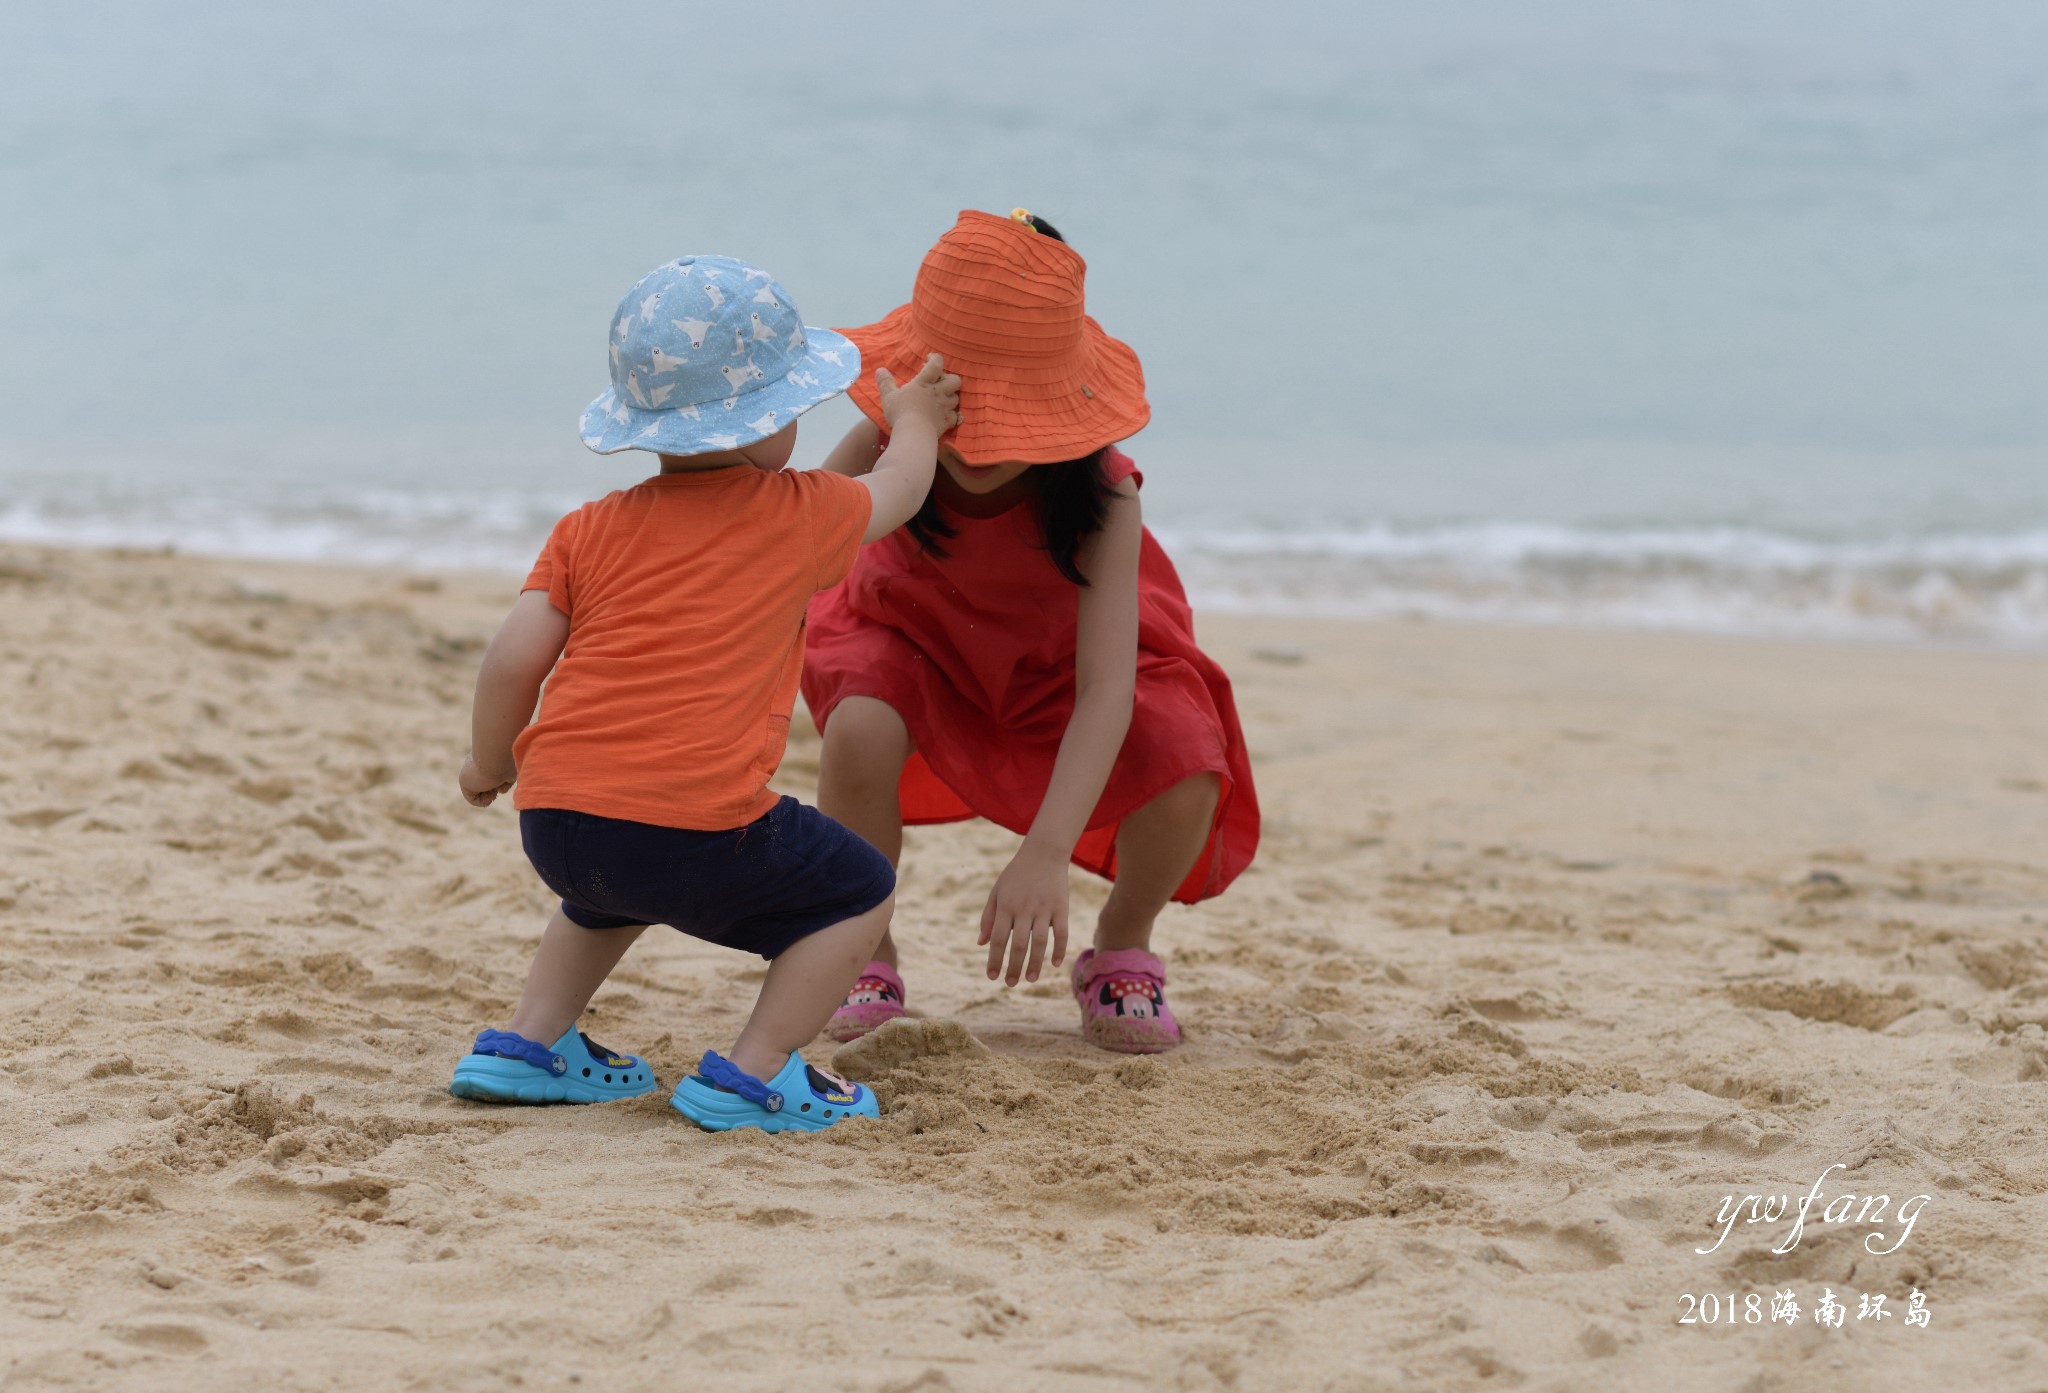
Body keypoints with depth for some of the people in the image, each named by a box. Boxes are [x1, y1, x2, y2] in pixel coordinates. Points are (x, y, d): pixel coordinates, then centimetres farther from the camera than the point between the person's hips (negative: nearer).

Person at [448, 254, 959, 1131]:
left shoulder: (591, 530, 13)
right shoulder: (800, 516, 7)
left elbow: (513, 659, 6)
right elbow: (896, 494, 27)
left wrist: (489, 765, 24)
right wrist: (914, 421, 48)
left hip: (555, 821, 6)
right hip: (696, 826, -5)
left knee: (610, 895, 39)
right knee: (859, 893, 14)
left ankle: (528, 1043, 28)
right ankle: (753, 1074, 4)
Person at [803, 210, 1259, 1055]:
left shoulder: (1099, 495, -35)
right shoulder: (883, 453, -30)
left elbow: (1108, 688, -43)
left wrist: (1045, 855, -54)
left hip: (1059, 659, 0)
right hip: (919, 637, 1)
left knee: (1188, 771, -28)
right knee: (860, 730, -35)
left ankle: (1121, 947, 6)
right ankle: (862, 953, -6)